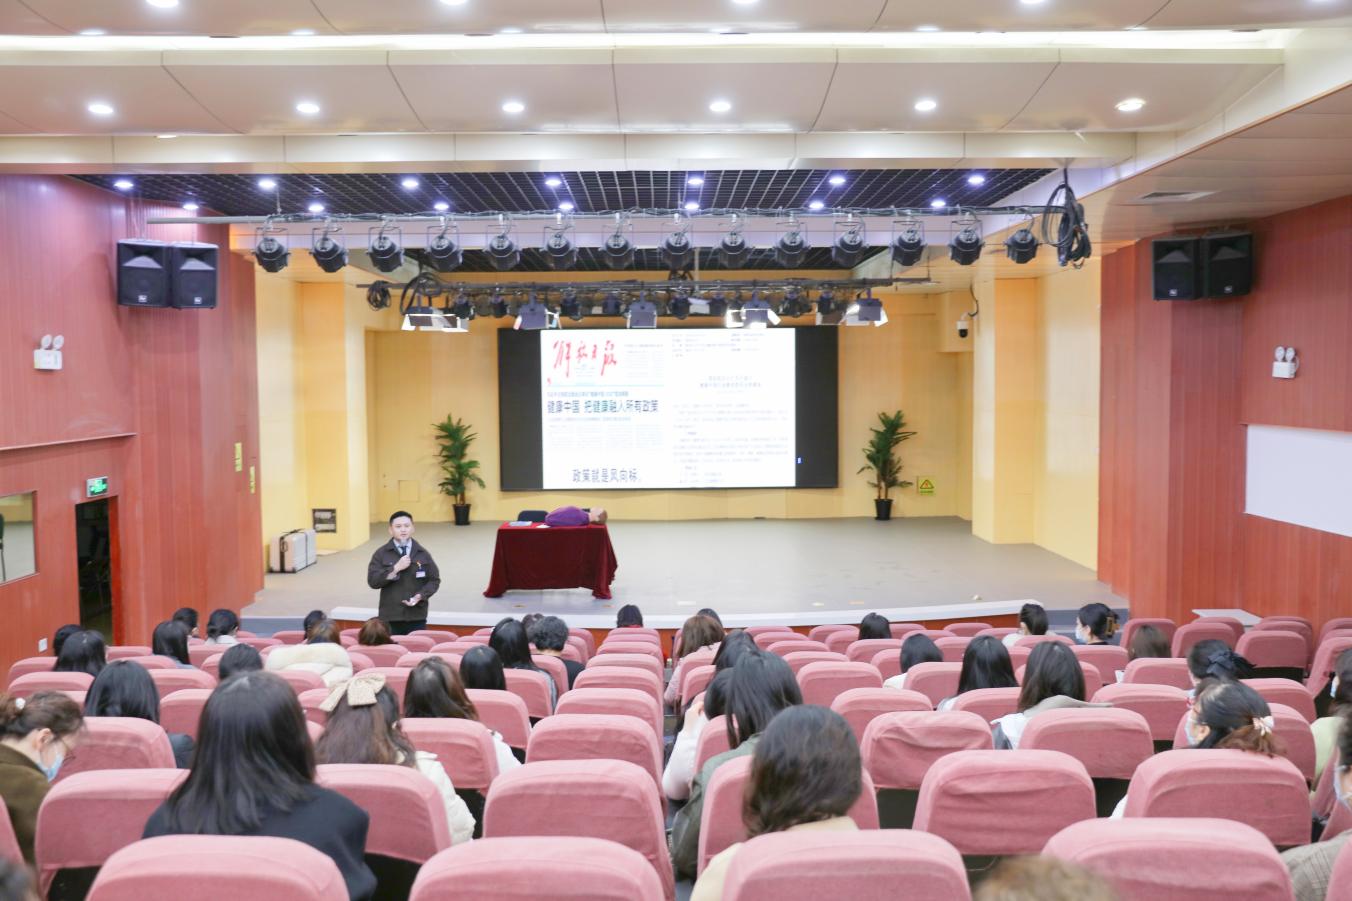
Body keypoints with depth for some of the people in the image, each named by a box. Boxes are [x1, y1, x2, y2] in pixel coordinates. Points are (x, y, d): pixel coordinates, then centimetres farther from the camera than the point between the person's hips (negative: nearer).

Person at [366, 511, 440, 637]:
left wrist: (420, 596, -8)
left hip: (417, 617, 1)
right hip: (390, 617, -1)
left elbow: (434, 580, 9)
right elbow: (372, 581, -6)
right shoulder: (381, 553, 3)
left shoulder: (422, 554, 7)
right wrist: (396, 568, -15)